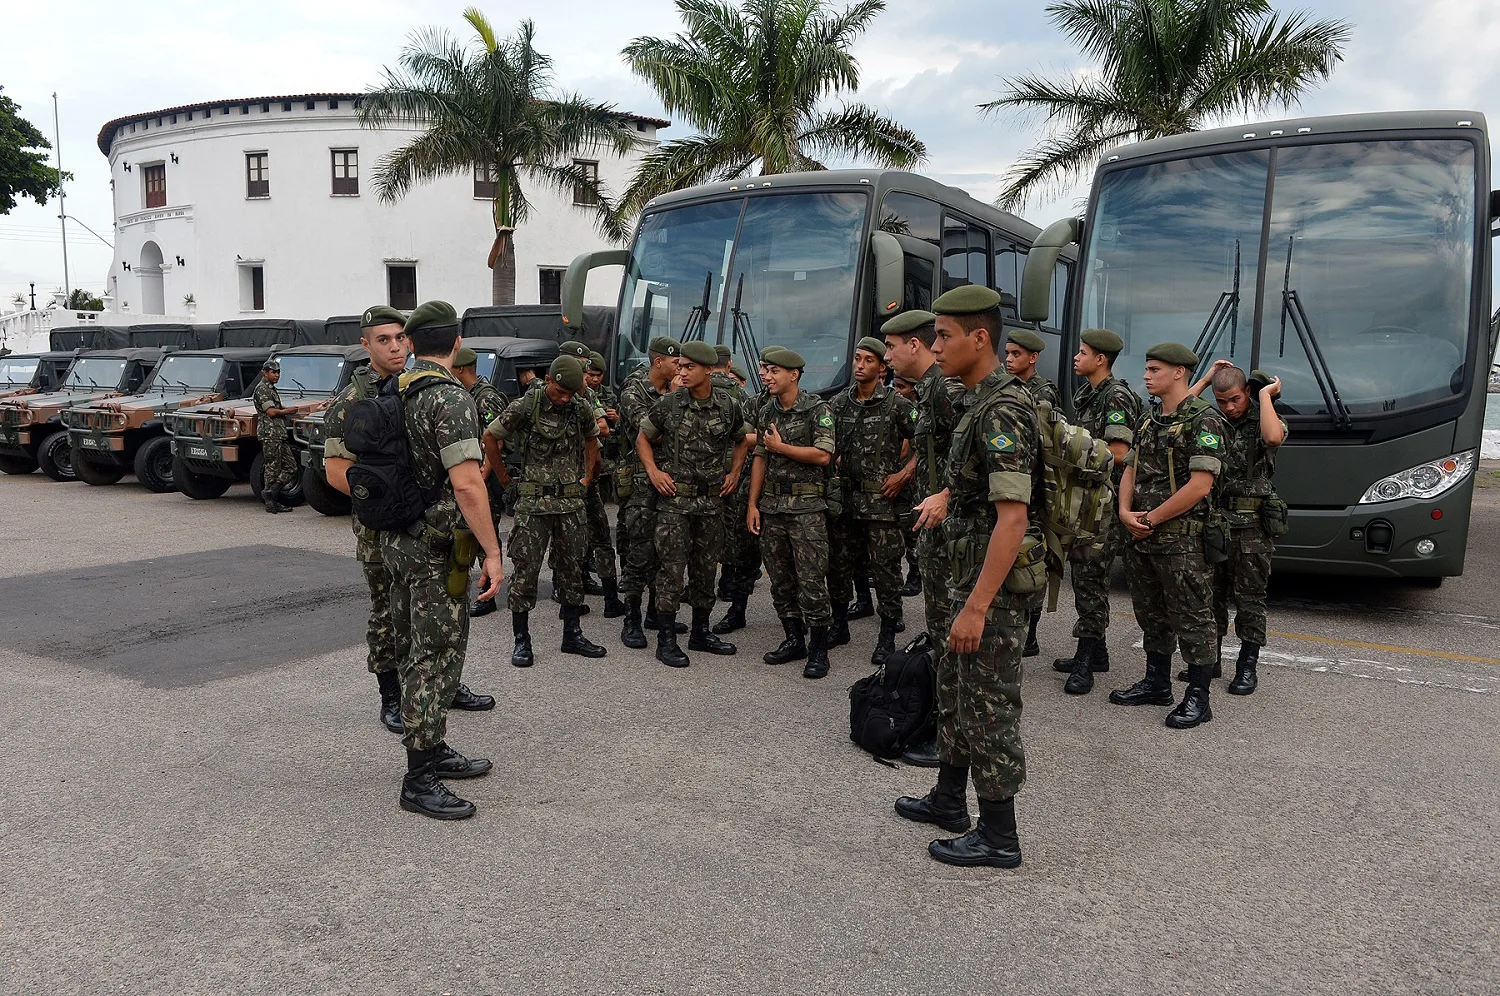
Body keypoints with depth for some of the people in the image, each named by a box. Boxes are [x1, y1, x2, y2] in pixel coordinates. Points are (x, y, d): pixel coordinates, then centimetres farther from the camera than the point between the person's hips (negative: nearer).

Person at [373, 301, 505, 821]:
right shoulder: (450, 398, -18)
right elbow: (466, 483, -25)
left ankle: (433, 749, 28)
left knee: (418, 651, 16)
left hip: (397, 540, 9)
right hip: (435, 548, -9)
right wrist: (493, 552, -22)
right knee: (435, 656, -5)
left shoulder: (397, 392, 9)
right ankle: (419, 780, 0)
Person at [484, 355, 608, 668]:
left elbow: (591, 439, 23)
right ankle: (521, 641, 8)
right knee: (525, 570, -2)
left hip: (571, 501, 4)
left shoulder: (582, 408, 3)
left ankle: (572, 635, 20)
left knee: (571, 568, 10)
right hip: (533, 501, -4)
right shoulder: (524, 406, -10)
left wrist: (587, 476, 17)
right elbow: (490, 437, 0)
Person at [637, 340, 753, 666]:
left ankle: (700, 632, 26)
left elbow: (741, 440, 19)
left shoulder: (729, 406, 1)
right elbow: (643, 438, 8)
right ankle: (666, 640, 4)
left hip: (712, 499, 3)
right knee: (672, 569, -4)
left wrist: (735, 473, 7)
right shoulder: (668, 405, -5)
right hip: (675, 498, -3)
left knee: (705, 568, 12)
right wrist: (654, 472, -5)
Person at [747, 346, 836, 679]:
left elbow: (823, 455, -16)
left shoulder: (818, 409, -5)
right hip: (771, 505, 6)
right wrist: (752, 505, 8)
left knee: (811, 579, -7)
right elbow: (760, 459, 13)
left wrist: (781, 447, -9)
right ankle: (794, 639, 22)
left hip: (806, 506, -6)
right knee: (780, 579, 10)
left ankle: (818, 649, 3)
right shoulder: (767, 411, 12)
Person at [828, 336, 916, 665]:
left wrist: (904, 474, -11)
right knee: (839, 565, 12)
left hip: (881, 499, -5)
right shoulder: (840, 402, 9)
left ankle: (887, 637, 9)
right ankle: (840, 626, 28)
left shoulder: (897, 404, -5)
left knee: (885, 570, 0)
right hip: (844, 496, 5)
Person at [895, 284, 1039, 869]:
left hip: (993, 581, -11)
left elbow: (1013, 518, -28)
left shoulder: (1001, 410, -22)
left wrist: (976, 606, -29)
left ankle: (998, 837, 15)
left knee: (988, 705, 0)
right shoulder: (981, 403, 10)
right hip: (974, 575, 11)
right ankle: (949, 800, 37)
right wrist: (950, 498, 27)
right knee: (955, 688, 21)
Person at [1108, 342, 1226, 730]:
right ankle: (1157, 683, 30)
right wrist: (1126, 512, -2)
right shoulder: (1149, 419, 14)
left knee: (1191, 618, 0)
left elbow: (1199, 485, -20)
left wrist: (1151, 519, -15)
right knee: (1151, 614, 17)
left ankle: (1198, 698, 9)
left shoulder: (1203, 419, -12)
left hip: (1182, 541, -9)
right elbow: (1131, 470, 16)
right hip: (1141, 538, 9)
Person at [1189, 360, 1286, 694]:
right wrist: (1205, 380, 0)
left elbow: (1273, 437, -26)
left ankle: (1247, 667, 11)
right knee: (1211, 592, 11)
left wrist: (1265, 395, -15)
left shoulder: (1264, 419, -3)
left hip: (1251, 526, -4)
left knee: (1249, 597, 2)